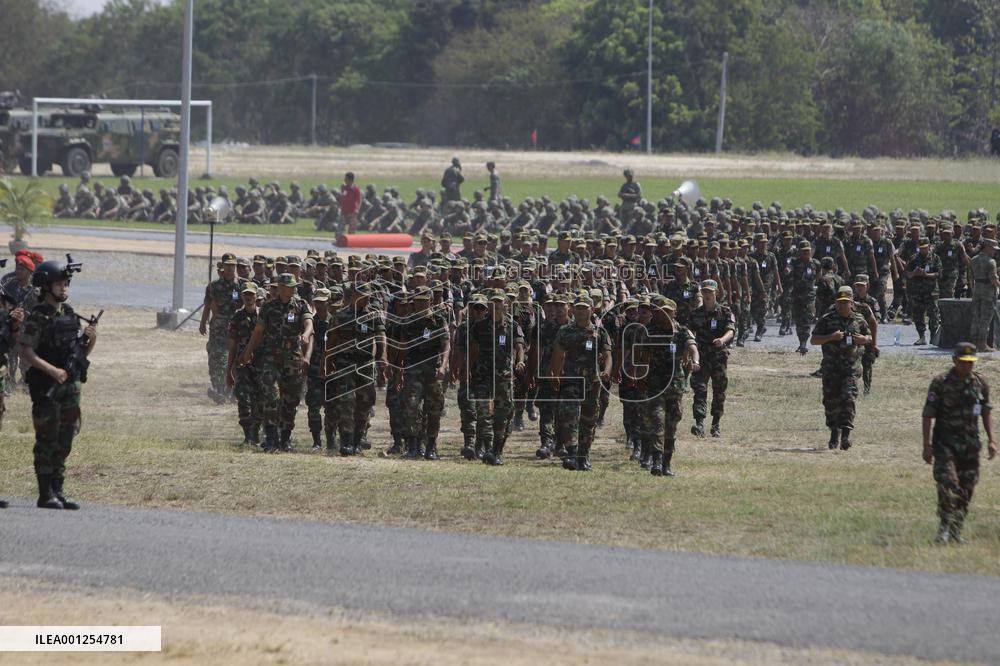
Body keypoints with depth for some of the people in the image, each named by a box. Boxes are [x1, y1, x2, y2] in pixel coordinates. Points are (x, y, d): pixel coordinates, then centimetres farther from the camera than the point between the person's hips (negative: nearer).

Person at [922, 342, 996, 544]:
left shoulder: (980, 383, 6)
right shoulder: (940, 383, -7)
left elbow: (986, 412, 16)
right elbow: (928, 415, -5)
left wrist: (991, 440, 8)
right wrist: (927, 445, -9)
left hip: (970, 444, 4)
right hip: (945, 442, -4)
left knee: (966, 488, 4)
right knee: (947, 482, -20)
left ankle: (956, 531, 14)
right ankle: (946, 527, -18)